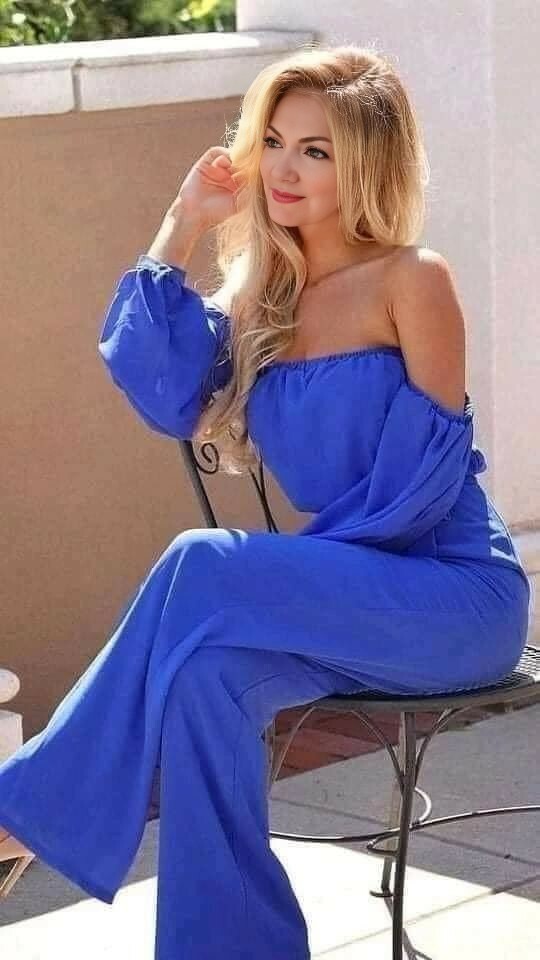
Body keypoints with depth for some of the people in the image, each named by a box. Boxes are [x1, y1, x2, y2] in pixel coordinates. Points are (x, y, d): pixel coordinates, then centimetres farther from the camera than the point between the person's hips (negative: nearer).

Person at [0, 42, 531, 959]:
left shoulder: (411, 279, -7)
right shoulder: (262, 291, 11)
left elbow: (425, 478, -11)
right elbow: (166, 398, -6)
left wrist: (312, 556, -15)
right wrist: (180, 229, -3)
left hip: (457, 597, -5)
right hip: (350, 606, 5)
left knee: (204, 568, -26)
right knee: (208, 669, -29)